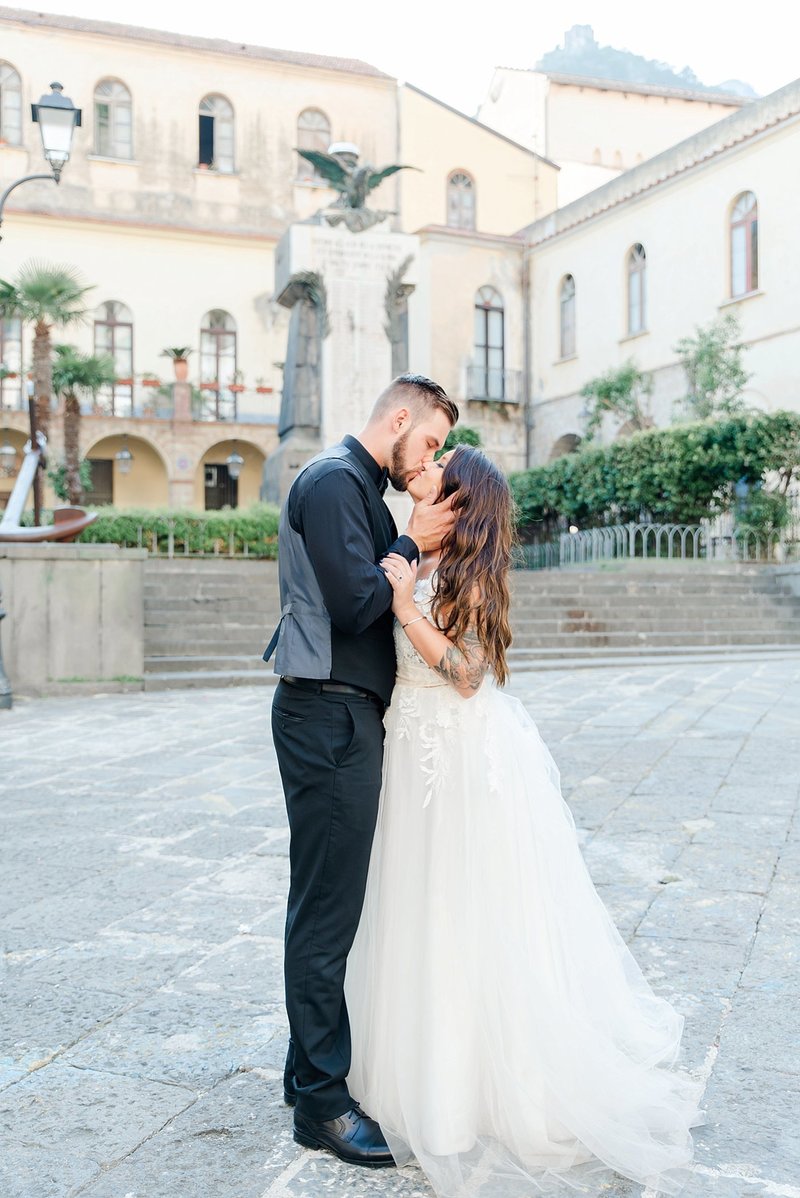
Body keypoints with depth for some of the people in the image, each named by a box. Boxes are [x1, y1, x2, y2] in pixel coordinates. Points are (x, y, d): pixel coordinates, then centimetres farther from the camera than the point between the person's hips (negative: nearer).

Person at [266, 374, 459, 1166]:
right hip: (328, 717, -11)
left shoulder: (359, 485, 18)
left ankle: (312, 1065, 33)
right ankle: (322, 1101, 11)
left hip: (345, 716, 11)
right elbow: (356, 603, -20)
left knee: (333, 900, 18)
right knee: (327, 906, -2)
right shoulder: (333, 480, -13)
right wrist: (412, 545, -9)